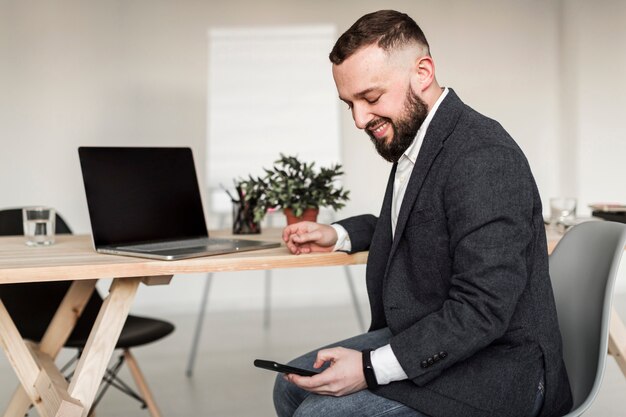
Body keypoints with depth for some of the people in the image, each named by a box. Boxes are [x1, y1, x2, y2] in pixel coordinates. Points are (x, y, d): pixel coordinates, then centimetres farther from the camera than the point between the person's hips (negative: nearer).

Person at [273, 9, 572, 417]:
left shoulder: (483, 159, -24)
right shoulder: (415, 140, 4)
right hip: (422, 336, 9)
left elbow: (481, 311, -27)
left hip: (493, 368, -9)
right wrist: (339, 235, 13)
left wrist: (372, 368, -27)